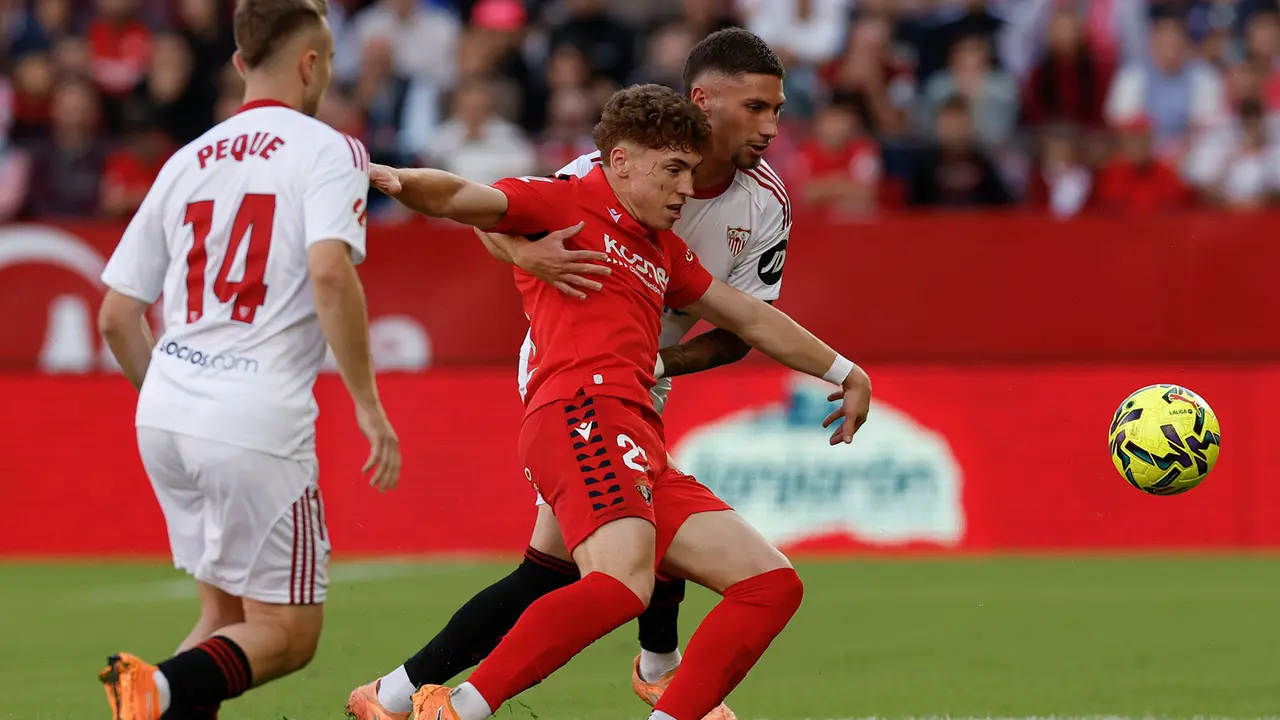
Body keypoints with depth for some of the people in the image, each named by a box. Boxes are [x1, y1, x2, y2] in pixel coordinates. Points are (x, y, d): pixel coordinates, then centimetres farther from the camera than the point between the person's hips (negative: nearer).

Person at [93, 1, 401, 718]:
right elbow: (330, 272, -19)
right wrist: (368, 404, -14)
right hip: (257, 423, -6)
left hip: (163, 414, 6)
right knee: (288, 633, 3)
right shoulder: (328, 150, -1)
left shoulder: (189, 161, 16)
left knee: (227, 613, 20)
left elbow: (117, 316, 17)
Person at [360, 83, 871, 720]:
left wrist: (843, 371, 50)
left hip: (639, 451, 10)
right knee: (624, 583, -34)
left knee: (773, 585, 5)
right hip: (583, 413, -10)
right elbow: (463, 200, -10)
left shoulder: (663, 252, 31)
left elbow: (749, 318, 43)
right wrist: (386, 178, -31)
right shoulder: (565, 202, 7)